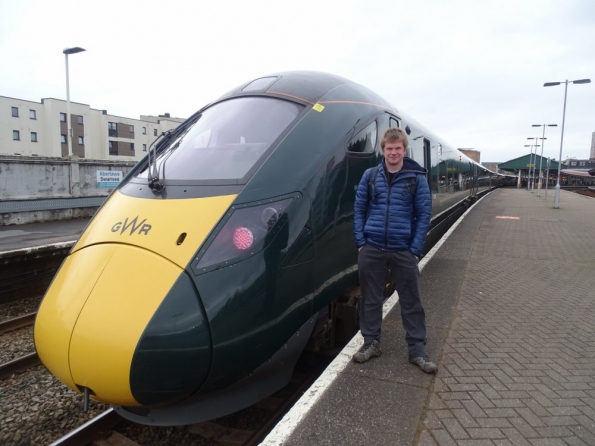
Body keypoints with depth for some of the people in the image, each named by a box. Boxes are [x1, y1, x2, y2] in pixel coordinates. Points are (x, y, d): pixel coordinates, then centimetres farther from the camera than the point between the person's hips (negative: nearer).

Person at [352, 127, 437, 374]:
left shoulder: (416, 178, 0)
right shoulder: (370, 175, 4)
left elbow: (424, 215, -1)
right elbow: (359, 209, 5)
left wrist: (415, 249, -7)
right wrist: (360, 242, -2)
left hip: (403, 250, -1)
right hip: (372, 249, 1)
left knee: (411, 301, 7)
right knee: (370, 298, 10)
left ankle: (417, 350, 20)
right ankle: (371, 343, 26)